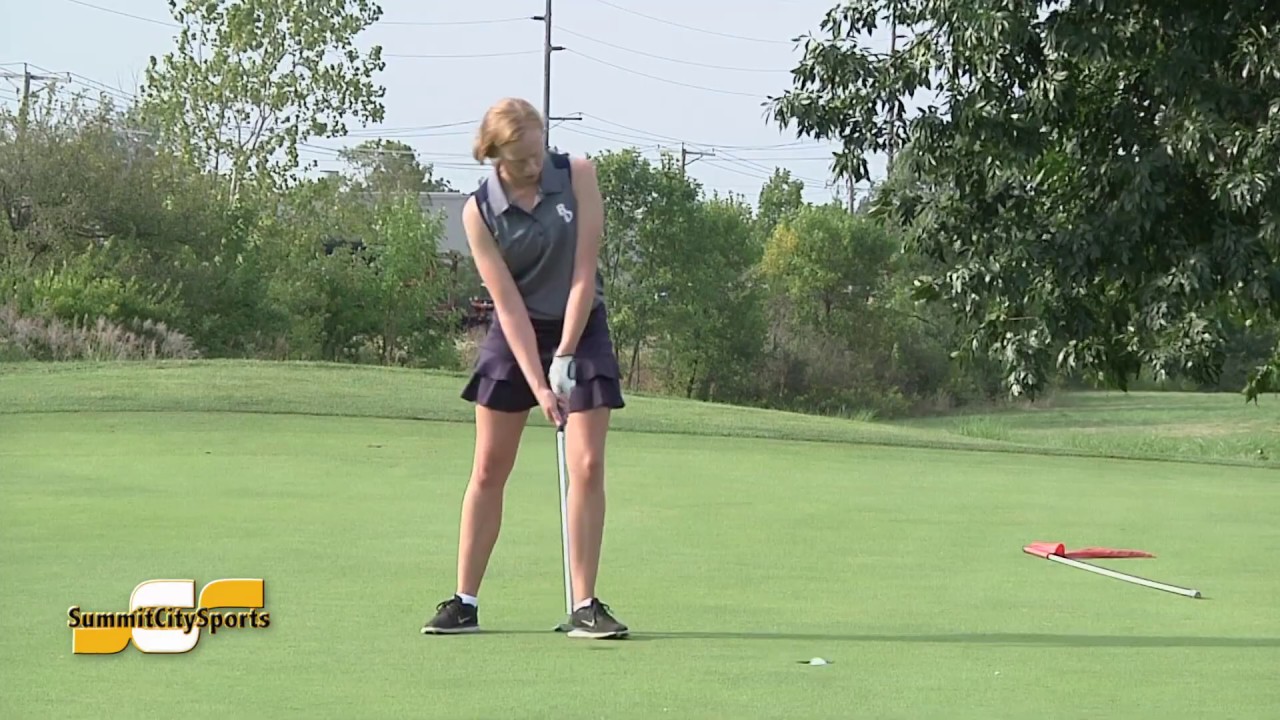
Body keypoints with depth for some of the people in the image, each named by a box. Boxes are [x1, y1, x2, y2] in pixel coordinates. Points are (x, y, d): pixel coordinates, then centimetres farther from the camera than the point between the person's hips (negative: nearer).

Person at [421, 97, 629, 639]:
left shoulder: (577, 174, -11)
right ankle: (464, 602, 7)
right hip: (514, 336, 0)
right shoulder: (479, 212, -12)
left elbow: (584, 273, -12)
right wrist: (538, 384, -21)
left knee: (588, 466, -7)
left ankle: (585, 605, -3)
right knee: (488, 468, 1)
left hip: (581, 328, 0)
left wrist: (564, 356, -17)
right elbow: (508, 304, -16)